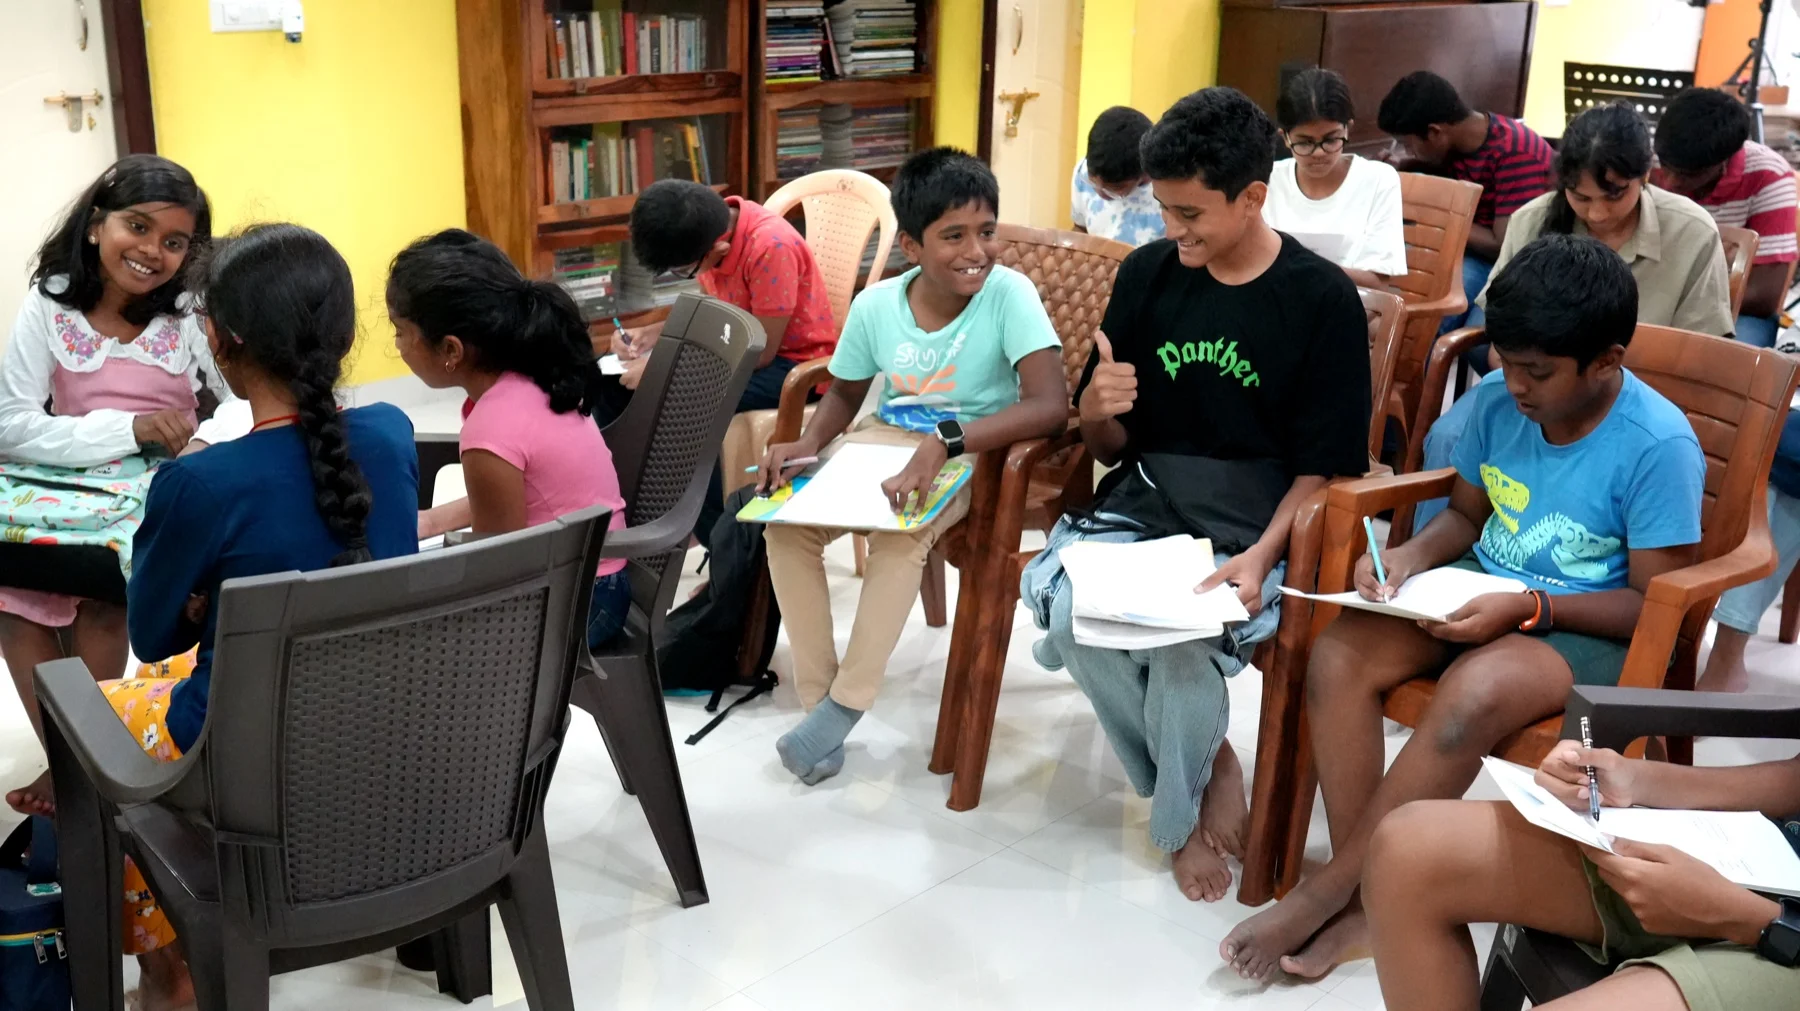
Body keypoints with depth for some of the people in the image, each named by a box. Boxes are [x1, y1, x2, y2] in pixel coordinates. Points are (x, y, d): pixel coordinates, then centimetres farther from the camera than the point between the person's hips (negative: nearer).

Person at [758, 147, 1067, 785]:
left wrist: (943, 443, -41)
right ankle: (817, 696, -3)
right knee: (785, 525, -15)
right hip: (881, 439, 5)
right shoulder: (875, 306, -7)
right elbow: (845, 393, 11)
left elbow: (1051, 407, -31)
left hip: (973, 452, -4)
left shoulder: (1009, 294, -20)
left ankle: (846, 704, -14)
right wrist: (808, 445, -12)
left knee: (898, 534, -32)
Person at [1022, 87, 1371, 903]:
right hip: (1145, 501, 4)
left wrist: (1261, 556, -22)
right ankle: (1209, 764, 1)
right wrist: (1096, 412, -14)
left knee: (1185, 641, -32)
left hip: (1257, 527, -4)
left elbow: (1324, 466, -5)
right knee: (1066, 609, -27)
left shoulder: (1322, 298, -6)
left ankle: (1182, 815, 2)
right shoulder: (1147, 273, 5)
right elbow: (1108, 447, 11)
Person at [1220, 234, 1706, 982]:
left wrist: (1528, 608, -26)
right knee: (1338, 653, -22)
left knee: (1472, 694, -37)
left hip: (1590, 631, -6)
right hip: (1481, 589, 6)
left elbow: (1654, 605, -14)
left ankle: (1324, 890, -21)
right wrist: (1413, 558, -8)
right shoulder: (1497, 400, -4)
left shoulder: (1658, 445, -19)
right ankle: (1362, 900, -18)